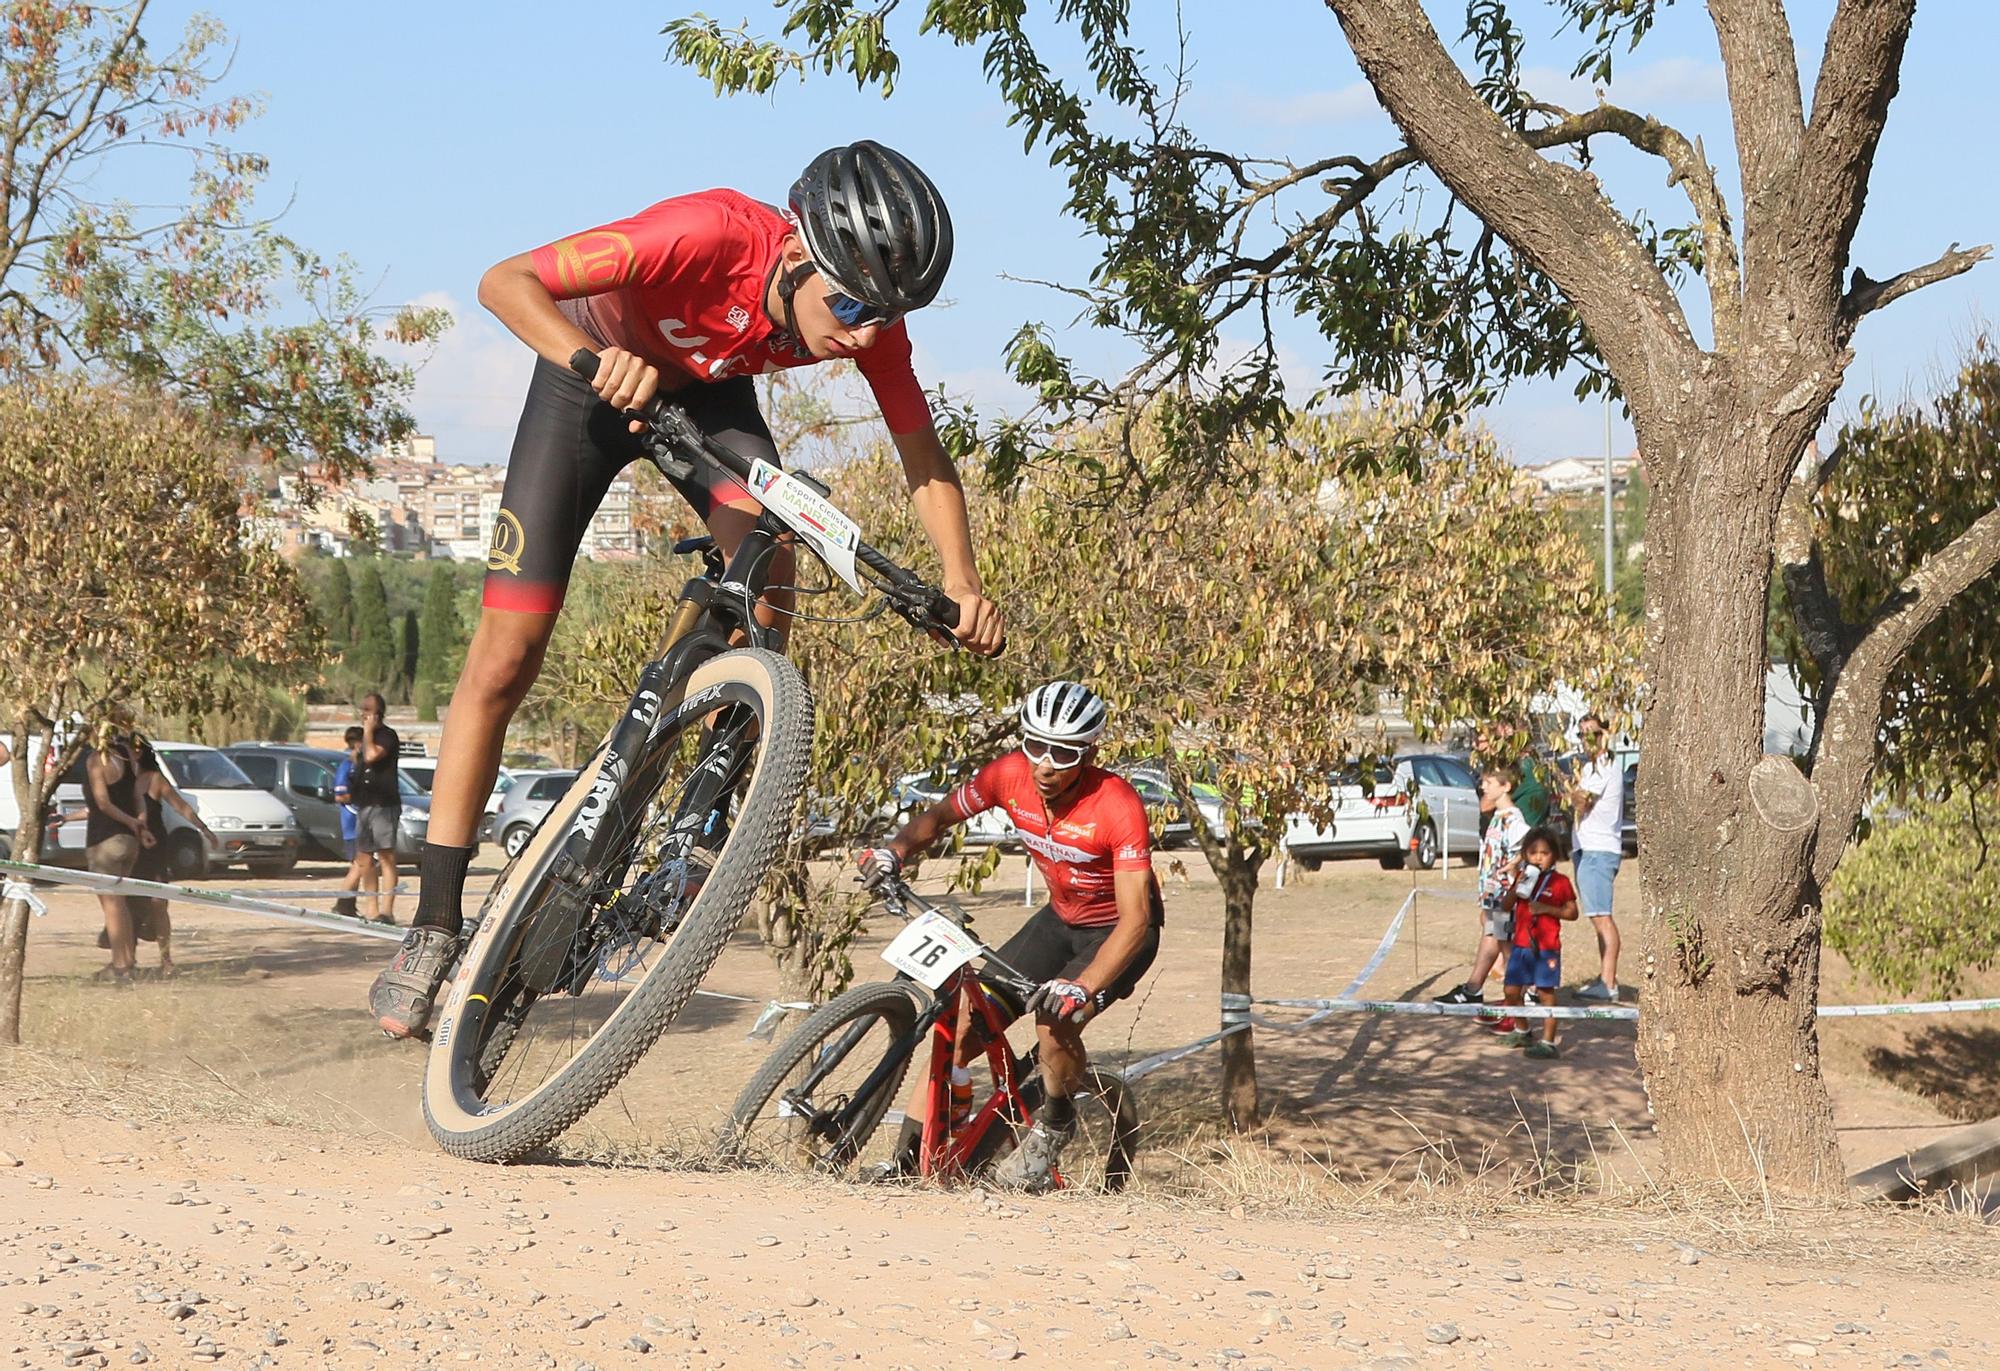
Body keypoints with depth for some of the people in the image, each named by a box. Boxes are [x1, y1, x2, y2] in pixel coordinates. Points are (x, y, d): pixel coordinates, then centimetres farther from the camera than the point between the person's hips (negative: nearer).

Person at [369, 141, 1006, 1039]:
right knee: (506, 658, -8)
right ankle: (434, 927, 1)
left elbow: (923, 459, -11)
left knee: (768, 550, -28)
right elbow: (505, 282, -37)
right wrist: (593, 358, -54)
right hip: (595, 379, -3)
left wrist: (960, 581, -26)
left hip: (709, 393, 3)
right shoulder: (713, 235, -40)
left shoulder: (872, 324, -26)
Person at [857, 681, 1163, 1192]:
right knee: (964, 1023, -8)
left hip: (1115, 930, -5)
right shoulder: (1010, 776, -18)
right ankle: (906, 1159, 0)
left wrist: (1082, 987, -48)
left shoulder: (1118, 805, -32)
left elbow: (1135, 918, -35)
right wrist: (895, 849, -22)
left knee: (1055, 1022, -30)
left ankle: (1054, 1125, 0)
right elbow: (940, 816, 0)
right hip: (1059, 918, 5)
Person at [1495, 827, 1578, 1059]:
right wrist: (1516, 888, -7)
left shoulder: (1560, 882, -4)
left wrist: (1547, 909, -18)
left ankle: (1548, 1042, -4)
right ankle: (1522, 1032, 30)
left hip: (1546, 948, -6)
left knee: (1546, 993, -5)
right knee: (1512, 990, 10)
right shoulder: (1524, 878, 11)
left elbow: (1572, 912, -5)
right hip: (1521, 945, 6)